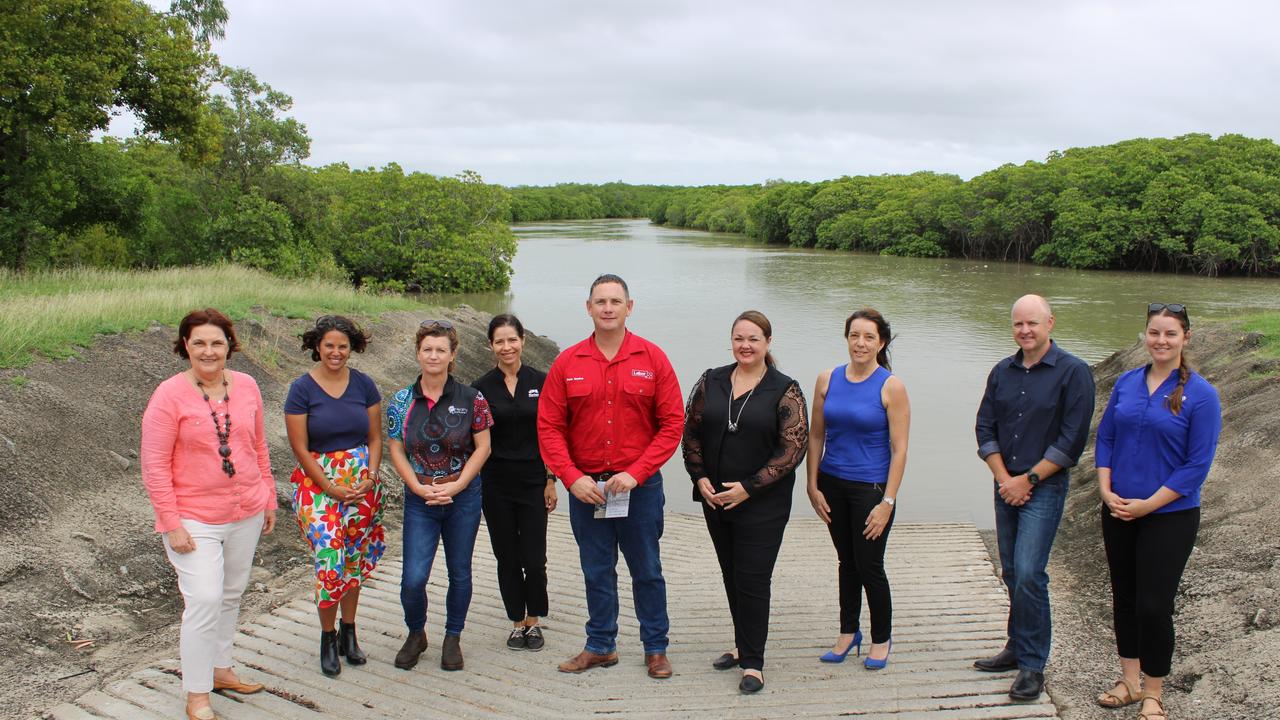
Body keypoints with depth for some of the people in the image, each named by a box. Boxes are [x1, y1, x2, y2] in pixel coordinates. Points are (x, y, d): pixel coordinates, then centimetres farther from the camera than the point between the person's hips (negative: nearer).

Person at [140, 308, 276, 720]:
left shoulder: (246, 386, 2)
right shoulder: (170, 395, -13)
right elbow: (154, 466, -13)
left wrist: (269, 500, 13)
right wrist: (172, 524, -16)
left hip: (246, 515, 5)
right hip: (195, 520, -5)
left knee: (231, 596, 17)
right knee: (204, 601, -9)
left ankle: (220, 669, 35)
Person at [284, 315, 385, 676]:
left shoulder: (363, 385, 3)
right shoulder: (302, 389, -6)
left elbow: (375, 437, 7)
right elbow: (300, 448, -7)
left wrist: (369, 477, -8)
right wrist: (332, 488, -11)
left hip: (363, 485, 3)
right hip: (319, 483, -3)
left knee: (355, 561, 10)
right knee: (329, 563, -8)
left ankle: (348, 632, 27)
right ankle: (327, 638, 11)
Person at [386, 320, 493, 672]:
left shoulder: (471, 399, -4)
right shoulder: (401, 402, 0)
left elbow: (482, 447, -3)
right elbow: (396, 450, 2)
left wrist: (456, 486, -12)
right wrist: (419, 487, -11)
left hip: (463, 497, 0)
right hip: (419, 500, 1)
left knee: (459, 572, 10)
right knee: (413, 578, -5)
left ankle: (453, 639, 29)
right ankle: (416, 634, 22)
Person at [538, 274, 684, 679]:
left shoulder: (653, 359, -3)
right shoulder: (567, 364, 0)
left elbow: (672, 424, -5)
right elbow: (549, 427, 0)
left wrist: (635, 473, -13)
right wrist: (572, 478, -12)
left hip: (640, 486, -1)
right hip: (585, 486, 1)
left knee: (647, 570, 10)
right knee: (597, 572, 13)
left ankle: (656, 648, 24)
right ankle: (600, 647, 27)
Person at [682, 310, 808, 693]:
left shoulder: (785, 390, -7)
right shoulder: (711, 381, 5)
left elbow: (794, 447, -11)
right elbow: (691, 430, 9)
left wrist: (748, 488, -15)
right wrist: (700, 478, -4)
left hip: (762, 504, -4)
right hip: (715, 499, 4)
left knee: (753, 580, -3)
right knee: (731, 575, 14)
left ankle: (753, 662, 8)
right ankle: (745, 645, 30)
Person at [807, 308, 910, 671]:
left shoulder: (891, 387, -10)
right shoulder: (828, 380, 1)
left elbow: (899, 449, -10)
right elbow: (816, 436, 6)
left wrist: (887, 502, -14)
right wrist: (813, 486, 2)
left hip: (871, 487, -4)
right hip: (833, 484, 4)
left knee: (869, 566, 3)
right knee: (846, 561, 16)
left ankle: (881, 638, 25)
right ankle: (848, 633, 32)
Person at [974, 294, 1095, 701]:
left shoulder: (1073, 372, -8)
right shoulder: (1002, 372, 8)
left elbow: (1071, 440, -12)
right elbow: (985, 428, 7)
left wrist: (1028, 479, -12)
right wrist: (1004, 478, -5)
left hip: (1044, 488, -6)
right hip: (1006, 485, 6)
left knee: (1029, 573, -12)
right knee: (1011, 573, 12)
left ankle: (1032, 665, 0)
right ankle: (1018, 649, 26)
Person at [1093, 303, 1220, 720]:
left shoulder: (1200, 395, -10)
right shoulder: (1127, 383, 4)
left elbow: (1198, 465, -12)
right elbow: (1105, 437, 9)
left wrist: (1148, 504, -15)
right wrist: (1106, 490, -5)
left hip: (1169, 517, -4)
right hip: (1119, 513, 5)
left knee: (1154, 604, -2)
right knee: (1124, 597, 13)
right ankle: (1129, 680, 29)